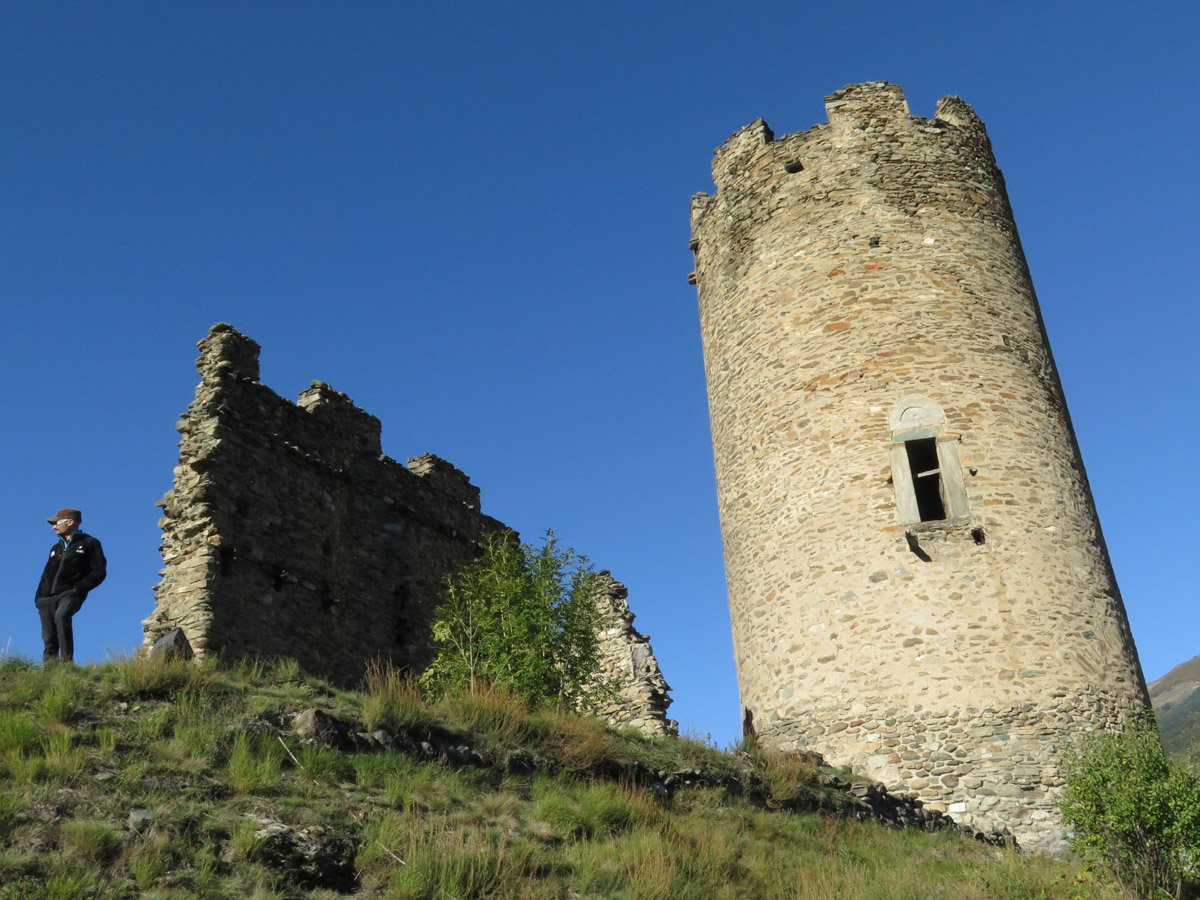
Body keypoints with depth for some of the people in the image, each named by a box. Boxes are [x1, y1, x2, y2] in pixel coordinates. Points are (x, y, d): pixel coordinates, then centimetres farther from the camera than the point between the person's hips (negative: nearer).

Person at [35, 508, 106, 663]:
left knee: (61, 615, -35)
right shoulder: (56, 548, 26)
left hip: (70, 595, -6)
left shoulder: (89, 543, 6)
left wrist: (78, 589, -14)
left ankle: (67, 660, -35)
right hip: (47, 598, 6)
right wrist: (39, 596, 11)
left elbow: (99, 572, -3)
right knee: (49, 638, -2)